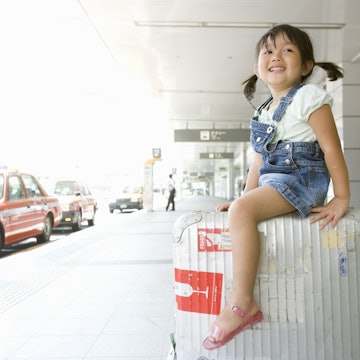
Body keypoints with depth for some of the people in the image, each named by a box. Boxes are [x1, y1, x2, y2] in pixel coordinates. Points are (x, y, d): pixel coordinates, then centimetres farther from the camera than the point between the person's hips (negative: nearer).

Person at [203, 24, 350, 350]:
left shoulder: (308, 97, -5)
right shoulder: (264, 112, 19)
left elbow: (332, 148, -10)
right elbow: (259, 161, 21)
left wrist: (342, 198, -12)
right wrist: (245, 196, 14)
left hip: (302, 177, -9)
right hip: (272, 182, 9)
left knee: (242, 211, -30)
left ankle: (242, 303, -26)